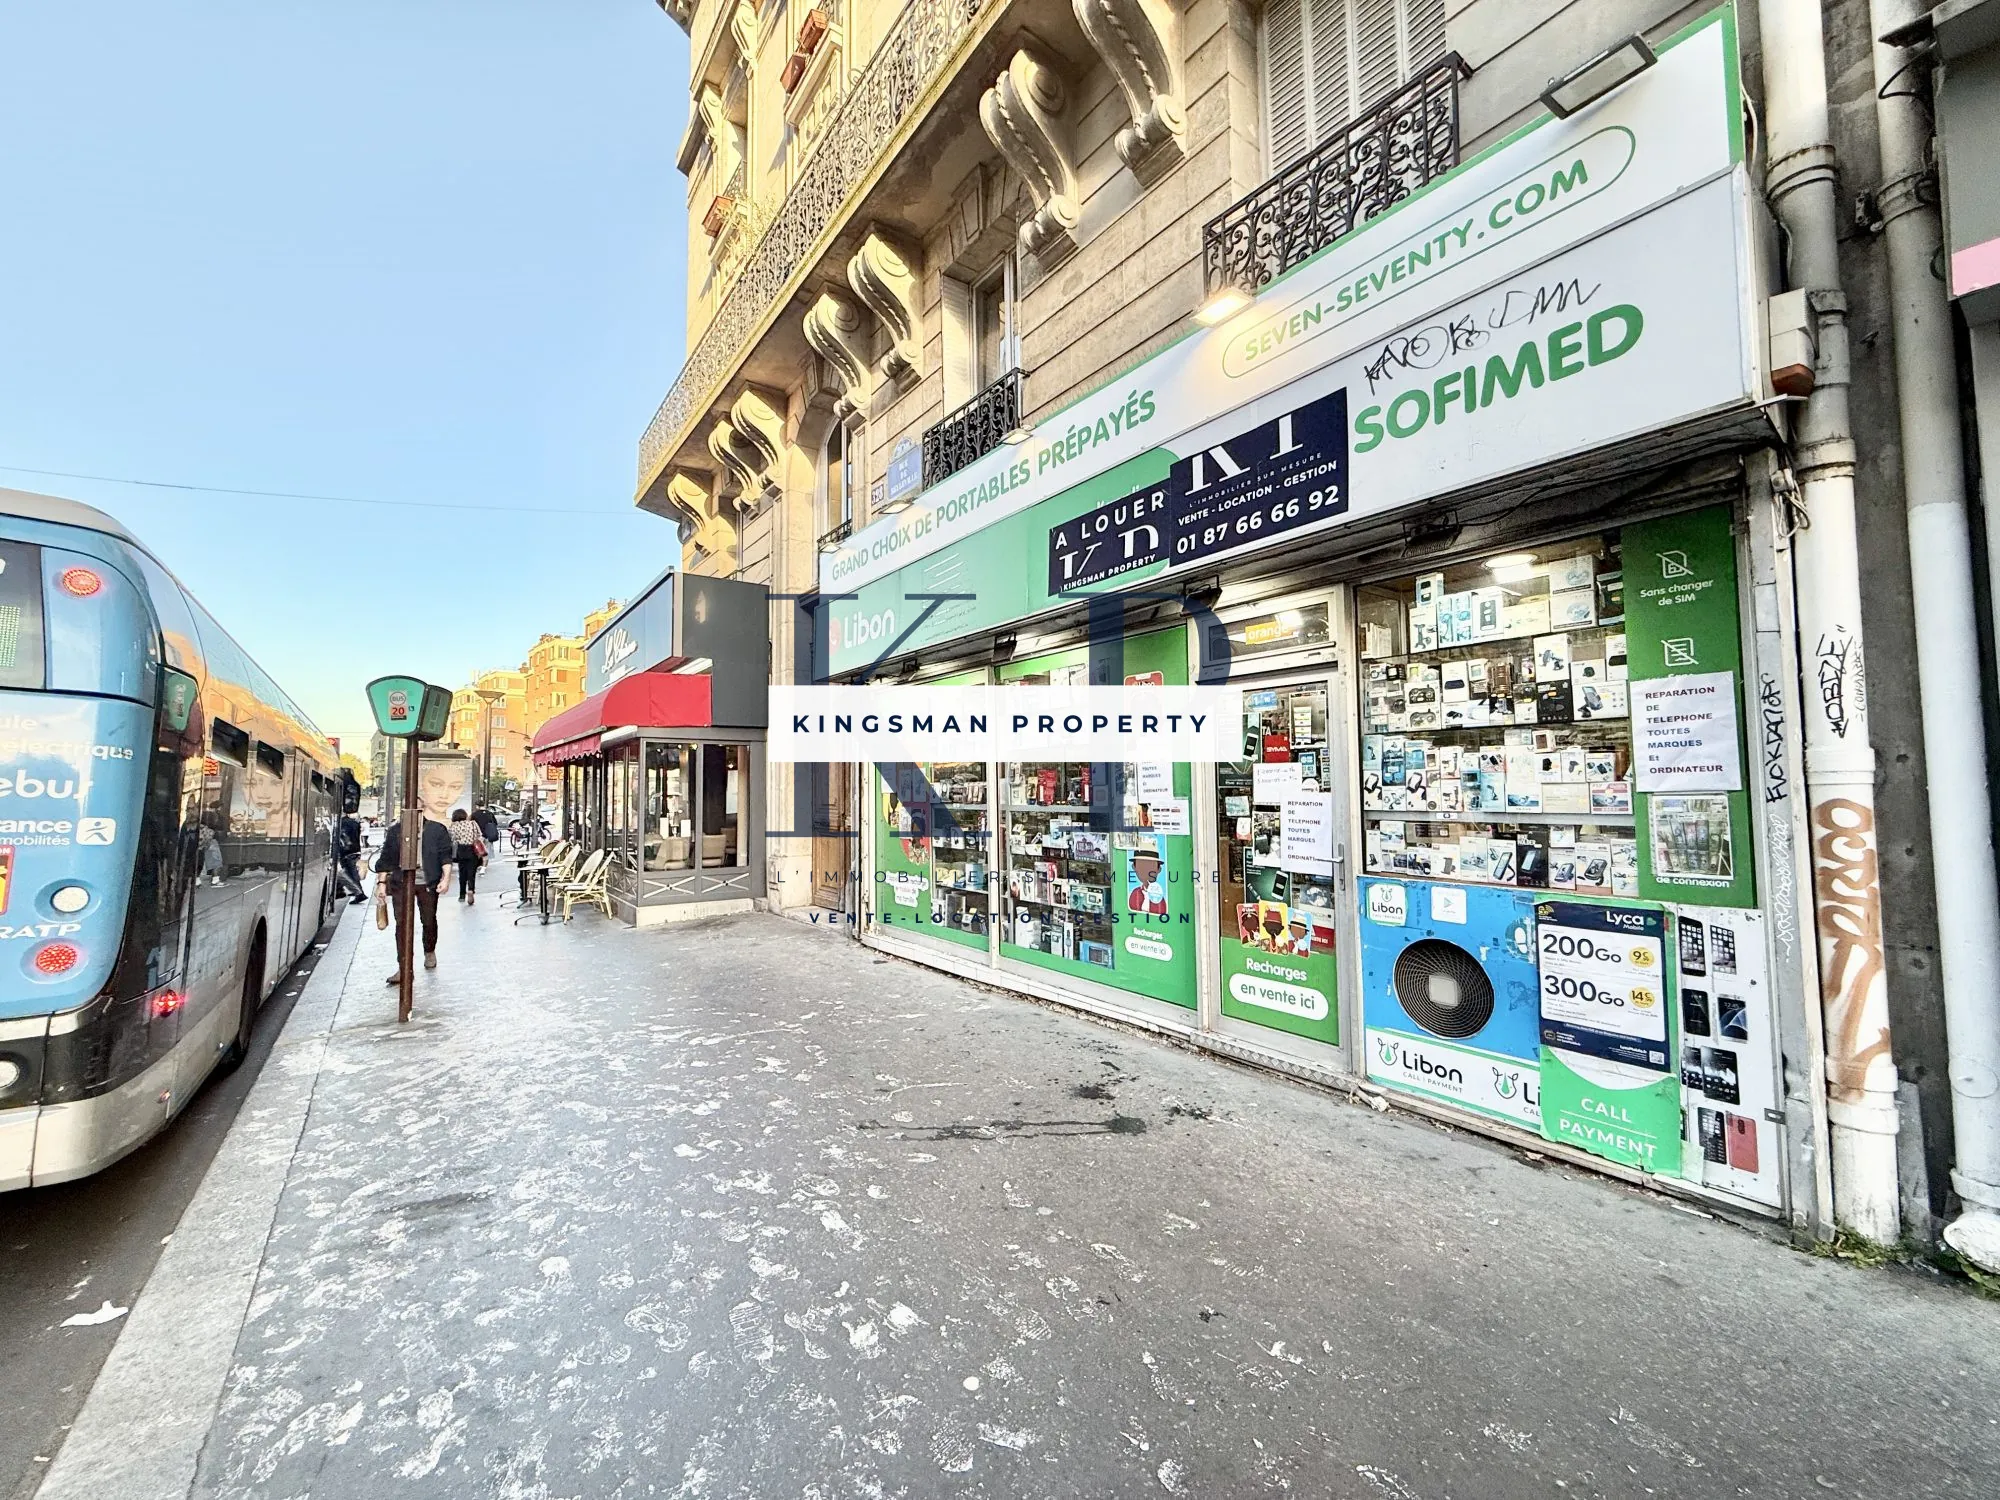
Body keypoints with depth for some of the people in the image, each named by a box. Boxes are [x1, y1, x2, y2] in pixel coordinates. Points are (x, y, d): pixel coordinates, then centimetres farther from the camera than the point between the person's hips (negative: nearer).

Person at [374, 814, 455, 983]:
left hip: (427, 884, -1)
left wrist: (446, 878, -12)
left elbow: (446, 855, -3)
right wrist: (381, 881, 7)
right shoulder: (396, 830, 6)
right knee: (402, 924, -4)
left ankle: (430, 952, 38)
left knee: (429, 921, 12)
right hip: (401, 883, 1)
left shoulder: (436, 829, -1)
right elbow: (387, 857, 11)